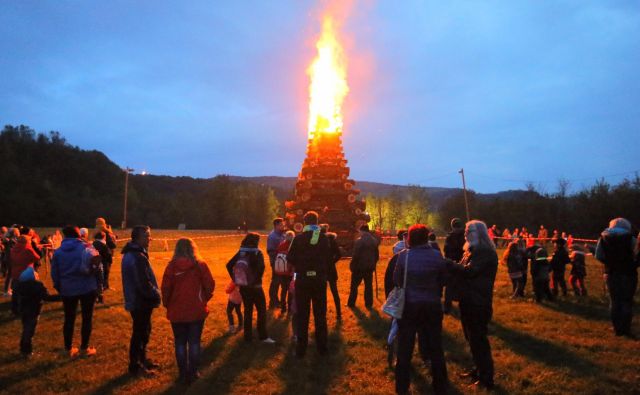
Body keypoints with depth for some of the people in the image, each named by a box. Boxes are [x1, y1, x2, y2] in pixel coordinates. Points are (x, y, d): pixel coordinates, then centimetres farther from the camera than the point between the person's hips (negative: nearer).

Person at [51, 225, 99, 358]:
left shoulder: (58, 251, 2)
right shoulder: (84, 248, -11)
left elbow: (54, 273, 5)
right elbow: (84, 268, -20)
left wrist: (59, 287, 16)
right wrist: (91, 268, -1)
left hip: (67, 290, 4)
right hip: (86, 288, -4)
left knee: (69, 319, 16)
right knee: (87, 319, 10)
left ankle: (68, 349, 24)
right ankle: (84, 348, 16)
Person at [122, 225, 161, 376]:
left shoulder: (131, 253, 9)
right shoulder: (138, 257, -25)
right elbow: (144, 283, -26)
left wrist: (154, 294, 12)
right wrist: (156, 295, -12)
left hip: (136, 300, 10)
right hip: (140, 302, -10)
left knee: (143, 331, 21)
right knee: (139, 333, 3)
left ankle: (142, 359, 35)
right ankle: (135, 366, 16)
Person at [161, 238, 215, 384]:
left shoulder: (172, 266, -7)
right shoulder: (200, 264, -7)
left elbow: (165, 288, -5)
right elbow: (210, 285, -5)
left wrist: (167, 305, 11)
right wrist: (204, 300, 12)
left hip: (177, 311, 0)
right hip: (197, 311, 0)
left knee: (180, 343, 13)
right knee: (194, 342, 11)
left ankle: (183, 374, 19)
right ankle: (193, 373, 16)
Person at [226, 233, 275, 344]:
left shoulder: (240, 252, 4)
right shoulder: (257, 253, -11)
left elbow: (229, 265, 2)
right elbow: (261, 267, -26)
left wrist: (235, 279, 6)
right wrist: (257, 280, -12)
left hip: (243, 286, 5)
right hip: (254, 286, -5)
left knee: (248, 310, 15)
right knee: (261, 310, 7)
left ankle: (248, 336, 19)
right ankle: (263, 336, 6)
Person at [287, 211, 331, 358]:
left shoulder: (298, 238, -8)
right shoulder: (324, 238, -4)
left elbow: (291, 259, -5)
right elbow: (329, 258, -1)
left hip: (303, 279, -1)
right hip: (320, 279, 2)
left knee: (302, 315, 6)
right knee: (320, 314, 12)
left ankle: (301, 349, 9)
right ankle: (322, 346, 18)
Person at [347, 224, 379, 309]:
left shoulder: (359, 241, -15)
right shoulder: (374, 241, 6)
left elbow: (355, 255, -17)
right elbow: (377, 255, 10)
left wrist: (352, 266, -8)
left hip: (359, 267, -5)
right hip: (370, 267, 5)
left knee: (354, 285, 8)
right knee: (369, 285, 11)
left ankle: (351, 303, 13)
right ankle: (369, 304, 14)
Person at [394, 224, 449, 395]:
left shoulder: (403, 256, -13)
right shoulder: (437, 255, -9)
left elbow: (396, 280, -6)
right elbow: (442, 280, 0)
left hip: (409, 306, -1)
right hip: (432, 306, 1)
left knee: (405, 348, 12)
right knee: (435, 346, 16)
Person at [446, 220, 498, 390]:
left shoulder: (486, 253, -18)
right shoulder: (471, 251, 14)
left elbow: (468, 271, -27)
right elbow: (461, 269, 9)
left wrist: (448, 263, -20)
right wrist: (449, 265, -8)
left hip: (479, 303, -9)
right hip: (469, 301, 9)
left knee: (478, 339, -1)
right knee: (472, 338, 19)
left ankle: (487, 378, 11)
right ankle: (479, 369, 34)